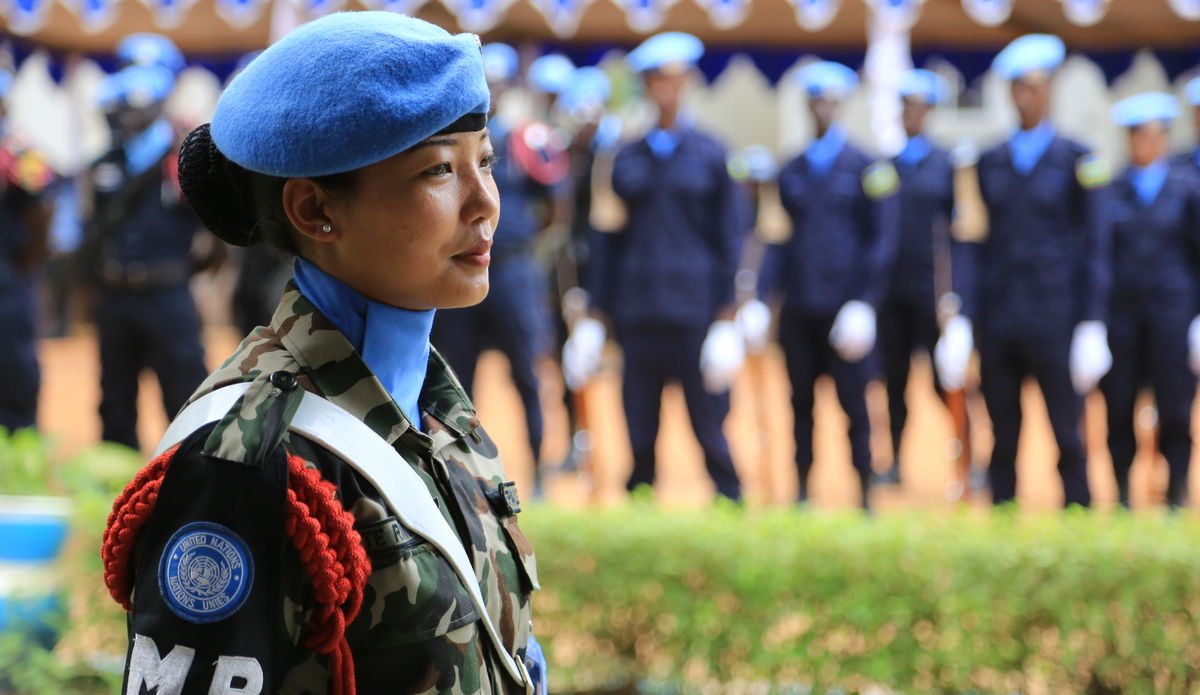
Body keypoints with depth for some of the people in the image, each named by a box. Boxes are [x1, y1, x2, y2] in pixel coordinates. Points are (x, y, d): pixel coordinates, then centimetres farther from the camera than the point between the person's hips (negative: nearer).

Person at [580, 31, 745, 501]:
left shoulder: (710, 155, 4)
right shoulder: (628, 159, 11)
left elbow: (729, 238, 3)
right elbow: (610, 238, 13)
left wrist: (726, 317, -3)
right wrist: (597, 314, 7)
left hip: (695, 308, -3)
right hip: (637, 311, 3)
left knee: (708, 424, -4)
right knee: (639, 432, 3)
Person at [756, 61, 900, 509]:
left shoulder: (867, 168, 1)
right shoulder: (791, 173, 12)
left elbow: (883, 240, -2)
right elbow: (779, 240, 14)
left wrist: (864, 302, -11)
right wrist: (762, 296, 3)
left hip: (845, 307, -4)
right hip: (799, 308, 4)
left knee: (853, 401, -3)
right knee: (800, 401, 6)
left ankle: (864, 494, 4)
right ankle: (802, 490, 13)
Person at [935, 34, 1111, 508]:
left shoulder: (1077, 161, 3)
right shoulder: (990, 163, 11)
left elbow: (1095, 248, 1)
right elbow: (975, 244, 10)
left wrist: (1092, 327, -7)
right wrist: (963, 320, 1)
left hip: (1054, 321, -3)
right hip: (998, 322, 3)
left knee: (1068, 439, -3)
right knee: (1003, 442, 6)